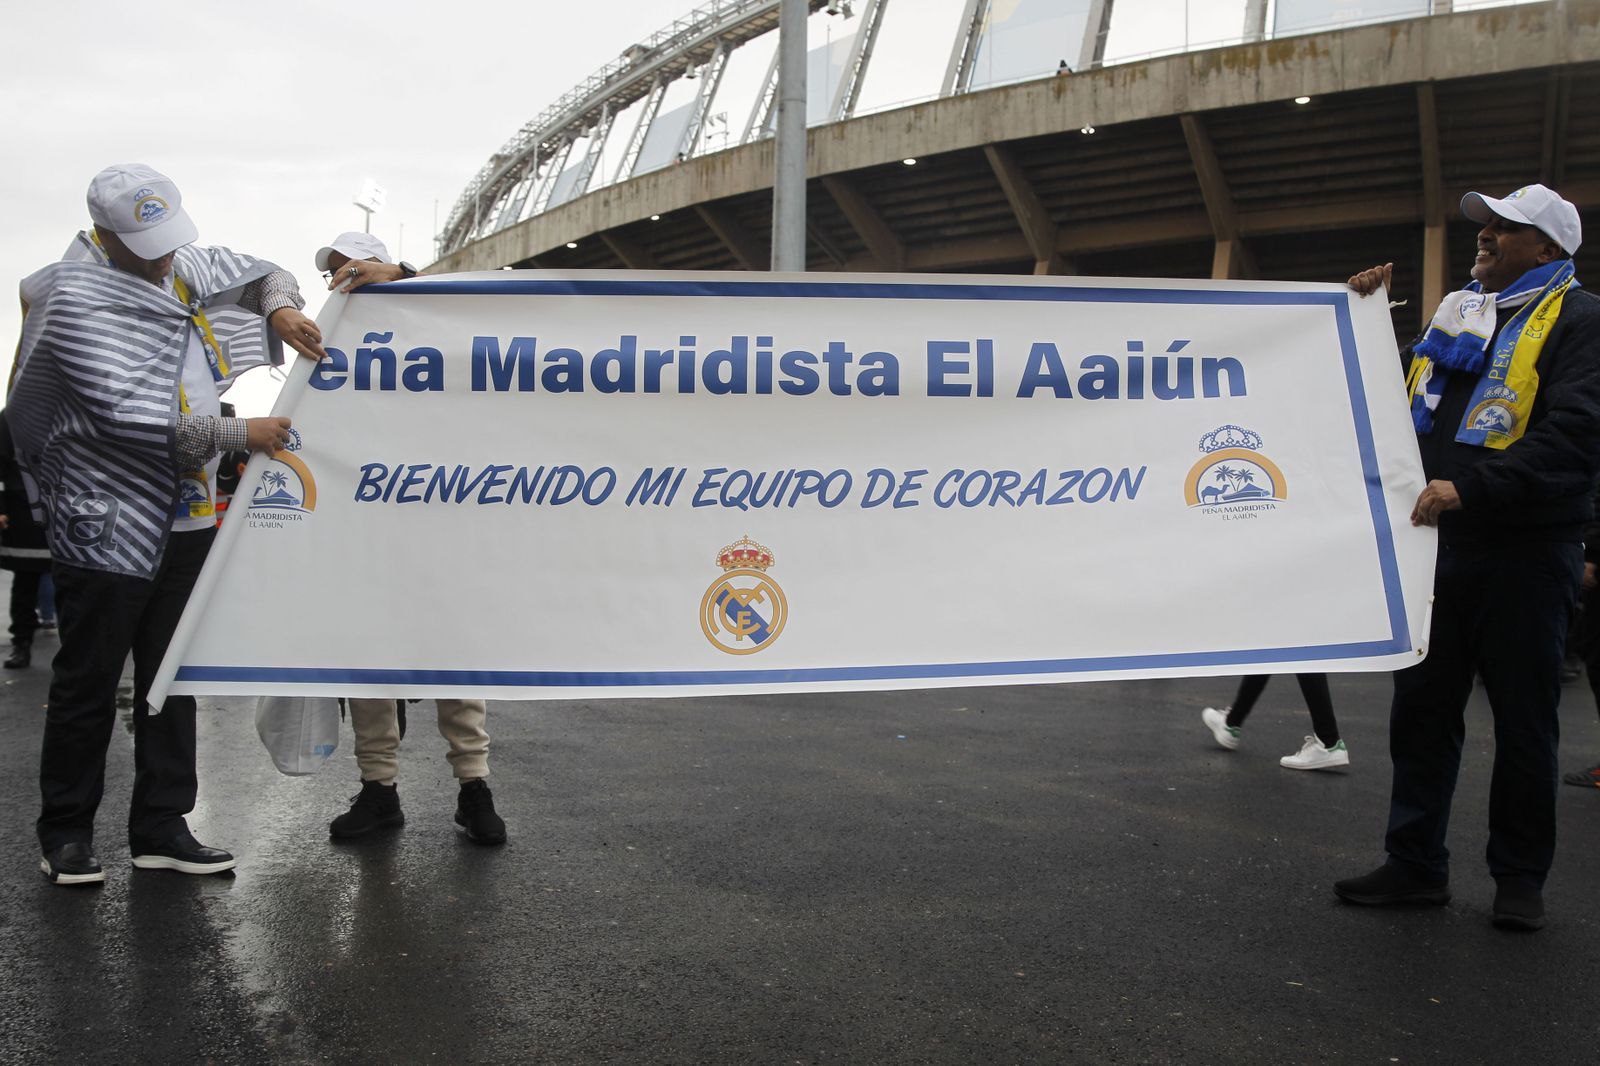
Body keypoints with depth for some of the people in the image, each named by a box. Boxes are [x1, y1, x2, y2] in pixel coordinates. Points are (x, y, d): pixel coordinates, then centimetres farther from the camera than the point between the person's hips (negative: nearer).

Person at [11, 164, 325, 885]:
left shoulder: (184, 264, 7)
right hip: (106, 521, -7)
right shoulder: (76, 297, -15)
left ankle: (162, 828, 21)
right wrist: (239, 434, -20)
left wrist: (281, 311, 0)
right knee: (87, 684, 5)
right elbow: (126, 417, -23)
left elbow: (263, 275, 24)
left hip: (185, 518, 7)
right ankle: (66, 832, 20)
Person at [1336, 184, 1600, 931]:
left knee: (1523, 720, 6)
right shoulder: (1454, 311, 15)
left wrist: (1470, 489, -26)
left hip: (1523, 553, -6)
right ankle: (1415, 863, 18)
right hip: (1437, 542, 6)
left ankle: (1520, 877, 19)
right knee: (1421, 708, 8)